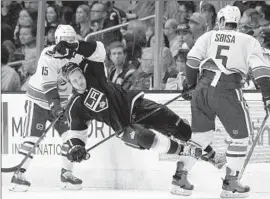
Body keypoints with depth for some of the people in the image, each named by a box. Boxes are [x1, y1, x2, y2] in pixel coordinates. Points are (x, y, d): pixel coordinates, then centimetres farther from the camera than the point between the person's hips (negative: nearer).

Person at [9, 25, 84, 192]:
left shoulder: (77, 56, -2)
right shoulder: (48, 57, -22)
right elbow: (48, 85, -28)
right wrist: (55, 105, -36)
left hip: (61, 101, 6)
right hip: (39, 100, -6)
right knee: (32, 137, -12)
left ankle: (67, 174, 6)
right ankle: (19, 176, -9)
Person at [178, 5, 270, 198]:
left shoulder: (208, 37, 15)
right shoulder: (249, 41, 10)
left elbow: (192, 60, 6)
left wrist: (190, 85, 17)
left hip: (203, 88, 4)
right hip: (229, 91, -4)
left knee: (202, 135, 18)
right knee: (241, 137, 11)